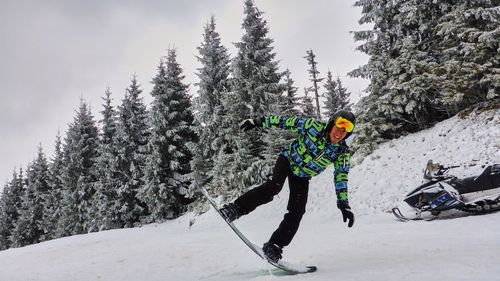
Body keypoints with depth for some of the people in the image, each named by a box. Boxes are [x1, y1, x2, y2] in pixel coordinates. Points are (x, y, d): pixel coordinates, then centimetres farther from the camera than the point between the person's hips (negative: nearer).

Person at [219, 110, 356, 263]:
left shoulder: (343, 152, -17)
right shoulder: (314, 126, -25)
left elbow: (341, 177, -8)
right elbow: (287, 121, -17)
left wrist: (343, 204, -11)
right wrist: (259, 122, -15)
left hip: (302, 176, 3)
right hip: (288, 159, -3)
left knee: (296, 212, -10)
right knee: (274, 186, -31)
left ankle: (274, 246, 1)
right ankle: (235, 209, -26)